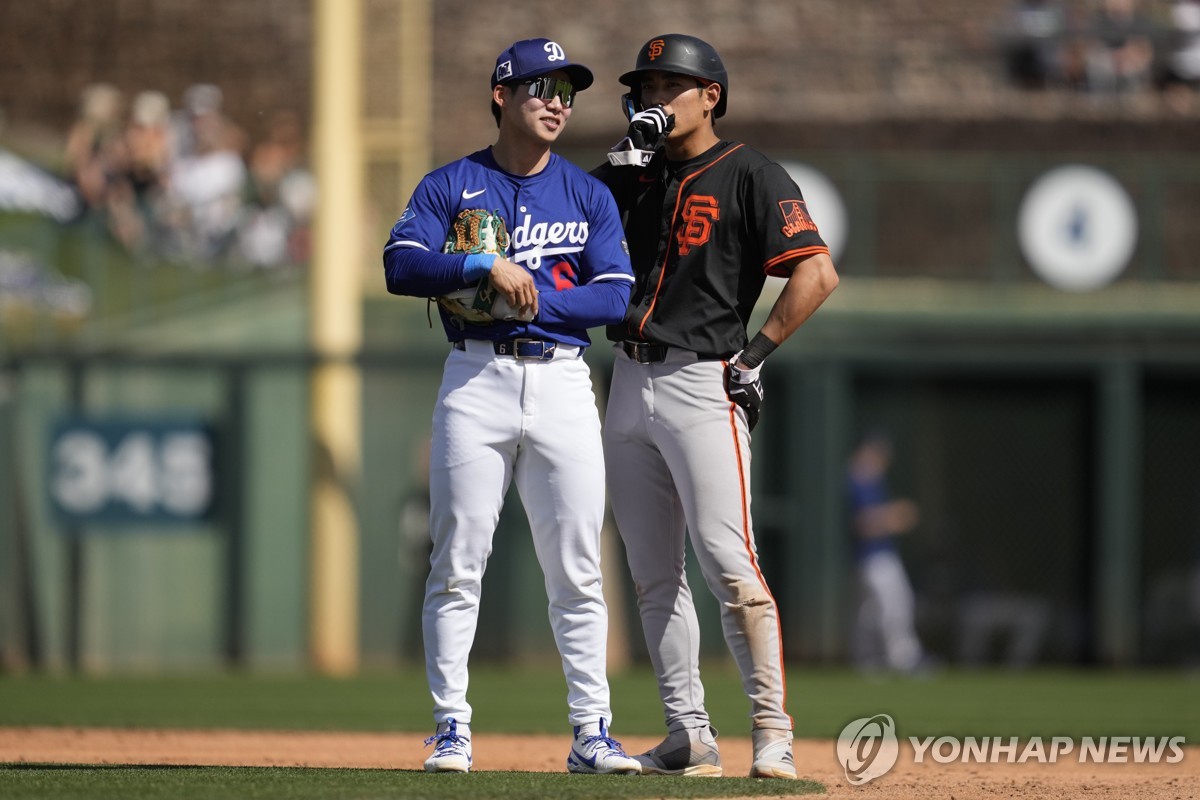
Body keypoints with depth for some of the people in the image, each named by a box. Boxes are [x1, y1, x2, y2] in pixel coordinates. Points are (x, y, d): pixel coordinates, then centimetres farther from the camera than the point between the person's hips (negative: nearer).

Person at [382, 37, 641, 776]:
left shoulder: (589, 195, 11)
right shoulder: (451, 186, 5)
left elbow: (614, 295, 0)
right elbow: (401, 265, -9)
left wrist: (532, 300, -12)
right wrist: (486, 266, -20)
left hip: (562, 380, 2)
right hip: (476, 381, -1)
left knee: (578, 570, 0)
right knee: (457, 565, -3)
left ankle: (592, 732, 3)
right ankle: (452, 730, 0)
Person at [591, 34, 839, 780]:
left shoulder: (748, 174, -4)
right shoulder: (634, 176, 16)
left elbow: (818, 273, -11)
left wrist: (757, 351, -14)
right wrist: (622, 159, -1)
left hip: (703, 385, -7)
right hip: (630, 383, 7)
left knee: (730, 564, -14)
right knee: (653, 574, 8)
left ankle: (773, 733, -12)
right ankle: (689, 735, 12)